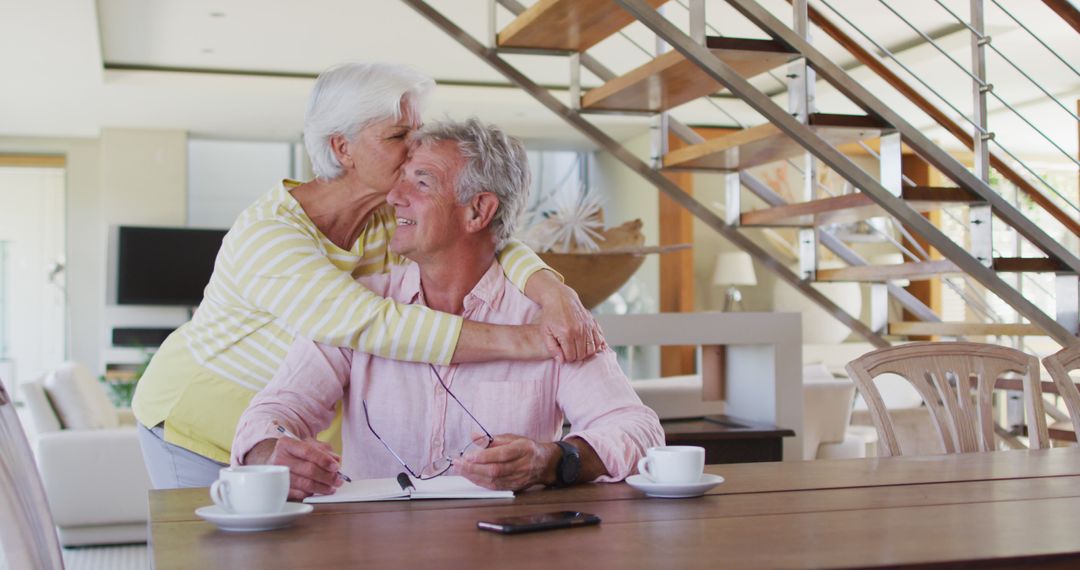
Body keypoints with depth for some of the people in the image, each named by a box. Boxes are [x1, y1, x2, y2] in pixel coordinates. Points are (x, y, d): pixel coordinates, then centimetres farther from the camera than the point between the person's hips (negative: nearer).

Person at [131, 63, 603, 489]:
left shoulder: (393, 218, -12)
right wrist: (519, 340, -48)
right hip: (201, 428, -5)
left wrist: (553, 291, -47)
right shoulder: (267, 233, -32)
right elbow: (372, 325, -43)